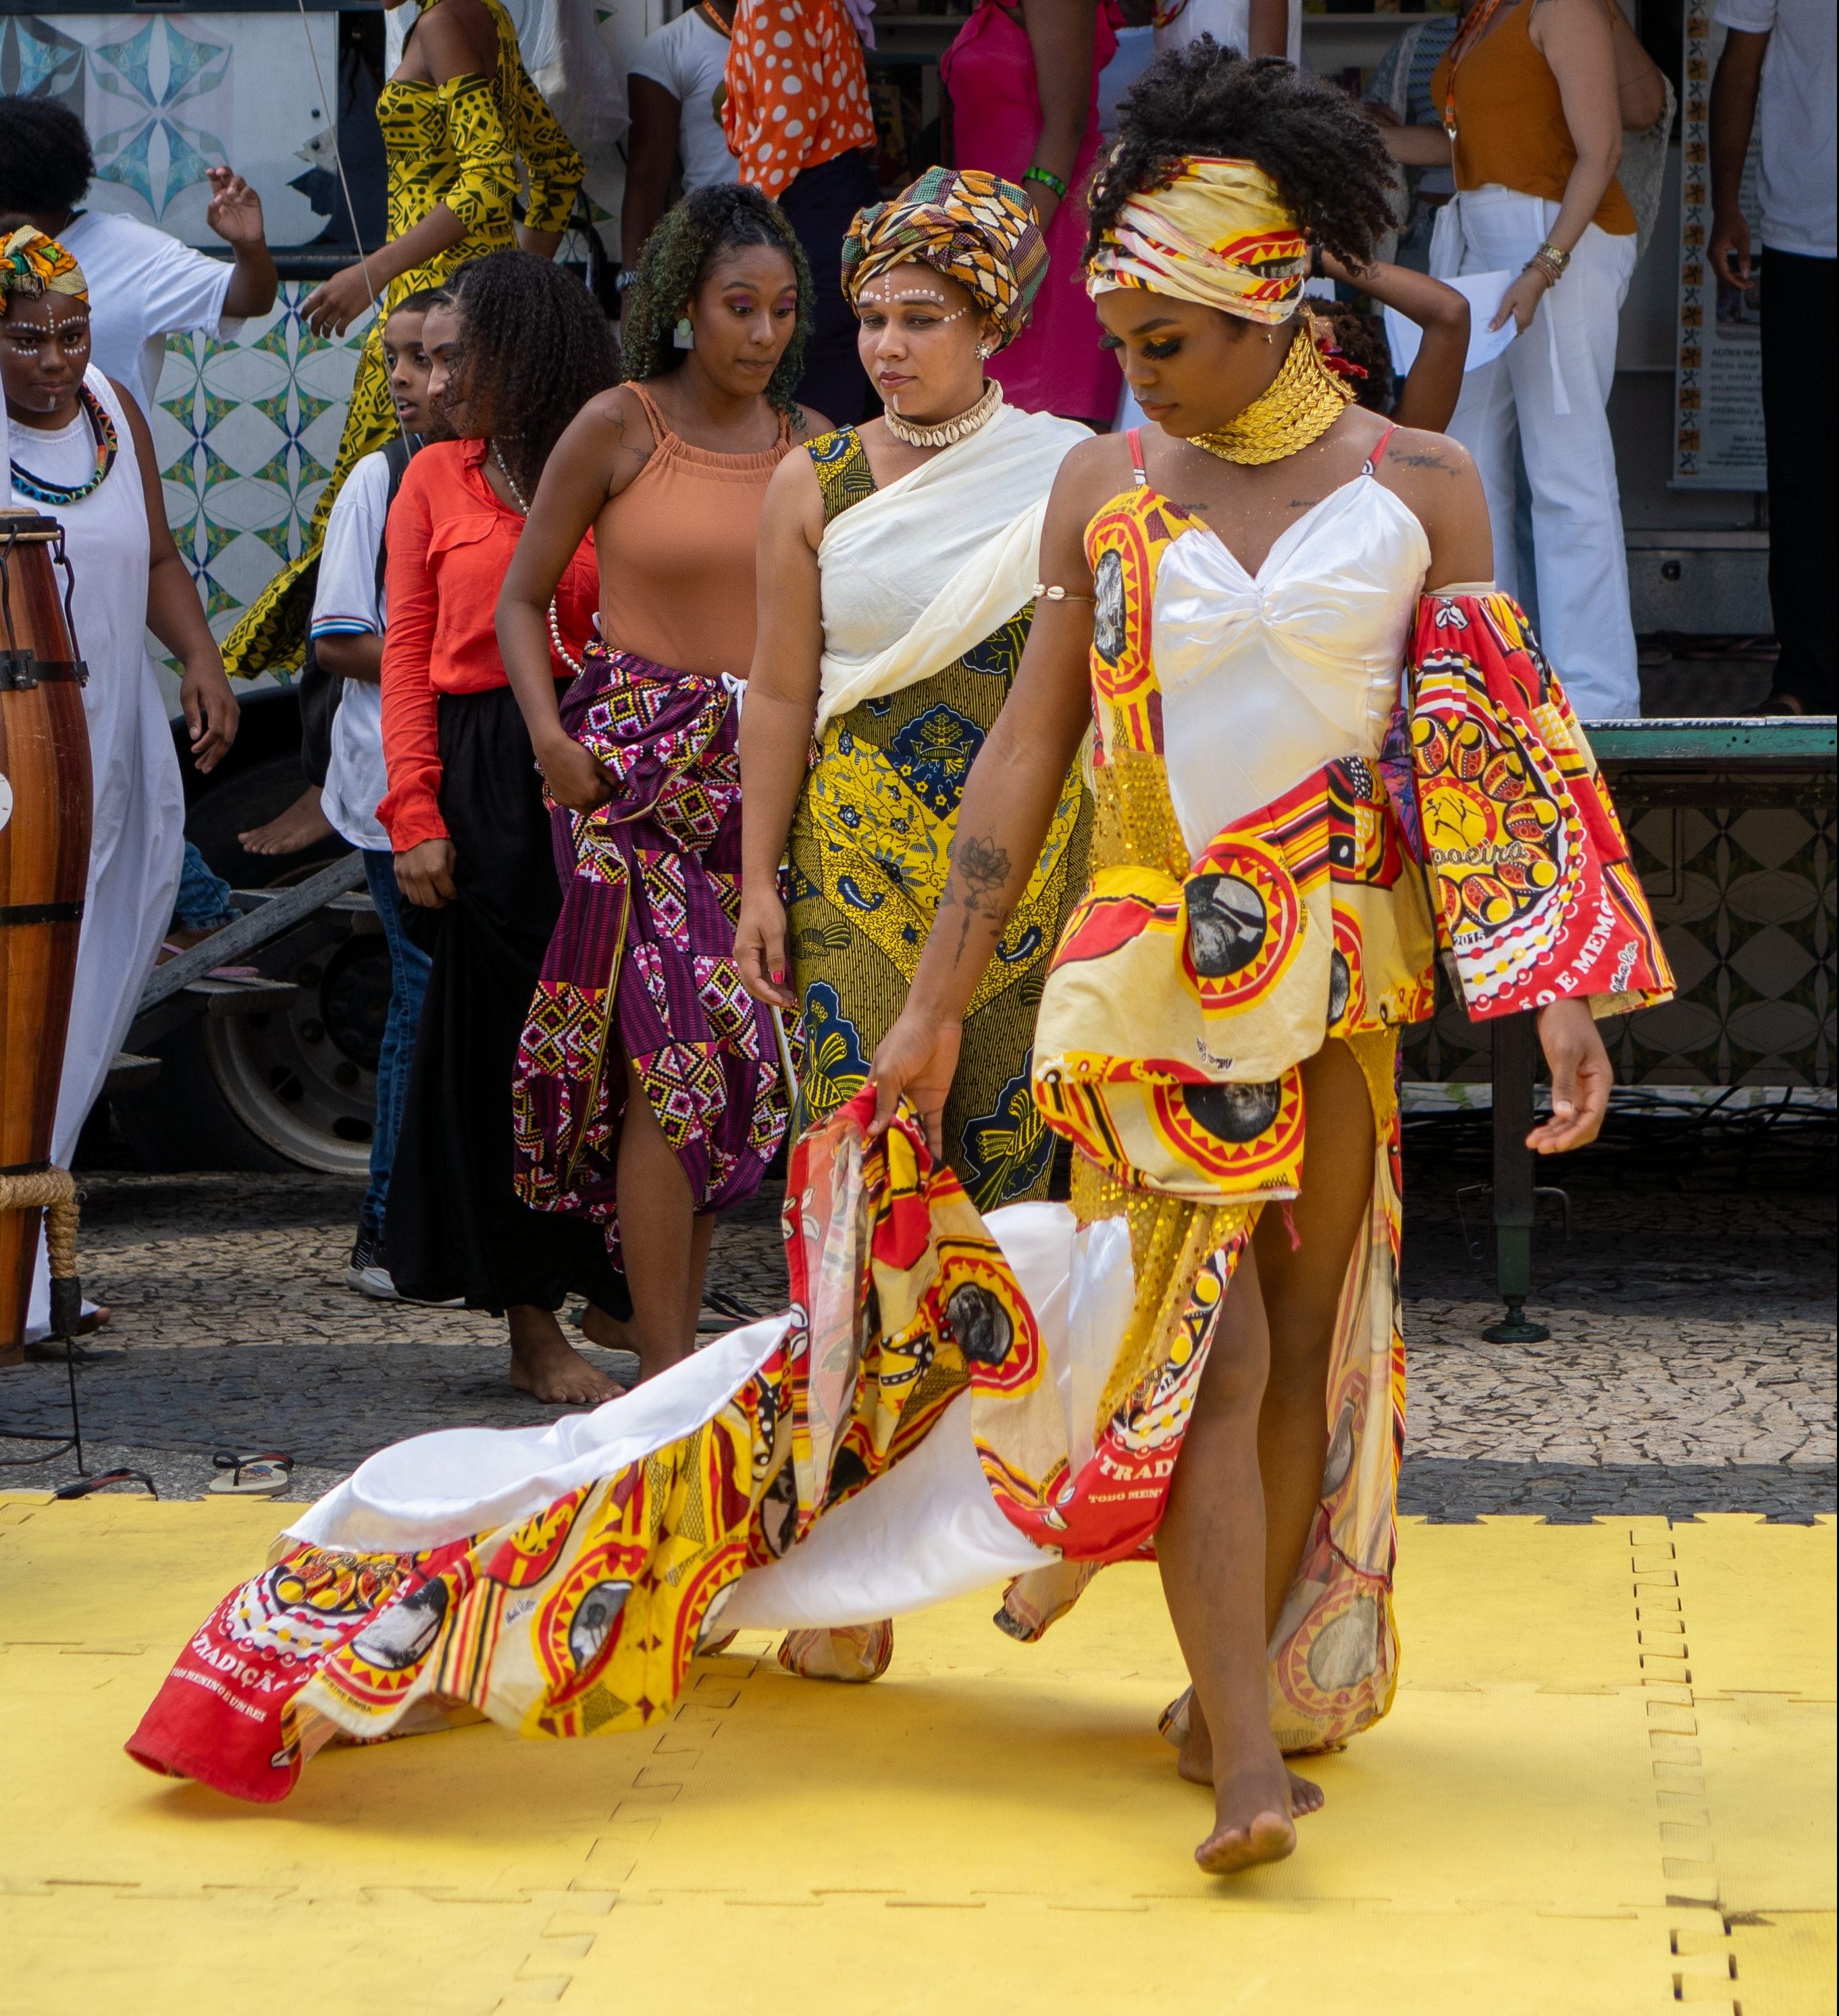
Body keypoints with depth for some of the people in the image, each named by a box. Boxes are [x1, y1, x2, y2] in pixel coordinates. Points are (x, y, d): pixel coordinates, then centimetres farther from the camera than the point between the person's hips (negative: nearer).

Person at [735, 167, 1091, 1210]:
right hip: (861, 849, 0)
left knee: (1015, 1139, 0)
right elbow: (781, 697, 6)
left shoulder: (1066, 476, 2)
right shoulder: (814, 485, 5)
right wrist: (759, 884, 3)